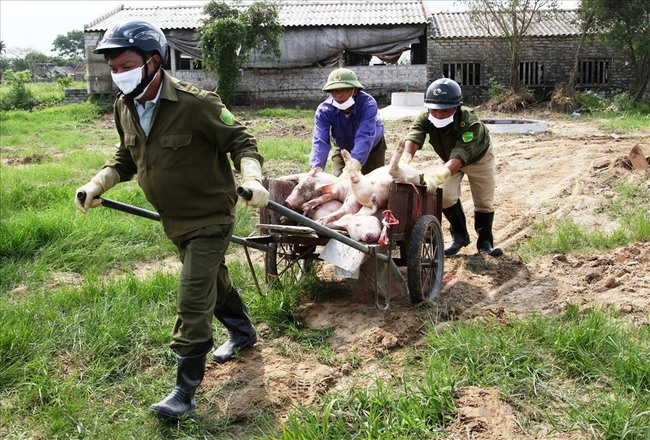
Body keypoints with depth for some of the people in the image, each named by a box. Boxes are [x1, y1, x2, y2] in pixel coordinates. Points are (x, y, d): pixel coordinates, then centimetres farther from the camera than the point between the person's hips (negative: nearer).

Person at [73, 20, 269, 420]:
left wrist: (251, 177, -33)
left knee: (194, 301, -7)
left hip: (210, 218, -7)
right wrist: (97, 184, 0)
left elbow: (241, 140, -16)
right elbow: (126, 158, 14)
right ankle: (244, 333, 50)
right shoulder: (125, 108, -1)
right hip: (175, 220, 8)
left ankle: (186, 391, 5)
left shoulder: (196, 103, -24)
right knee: (214, 282, 25)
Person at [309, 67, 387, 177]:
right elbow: (320, 140, -38)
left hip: (372, 148, -1)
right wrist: (317, 168, -56)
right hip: (343, 149, 2)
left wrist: (354, 165, -63)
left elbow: (364, 136, -48)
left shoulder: (368, 104, -36)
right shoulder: (324, 110, -28)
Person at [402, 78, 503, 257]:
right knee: (446, 196, -12)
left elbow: (459, 156, -53)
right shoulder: (425, 119, -32)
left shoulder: (471, 123, -43)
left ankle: (485, 241, 24)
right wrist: (404, 160, -72)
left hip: (478, 158, -3)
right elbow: (413, 138, -50)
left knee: (484, 202, 2)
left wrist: (439, 175, -71)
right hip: (449, 159, 3)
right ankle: (459, 236, 10)